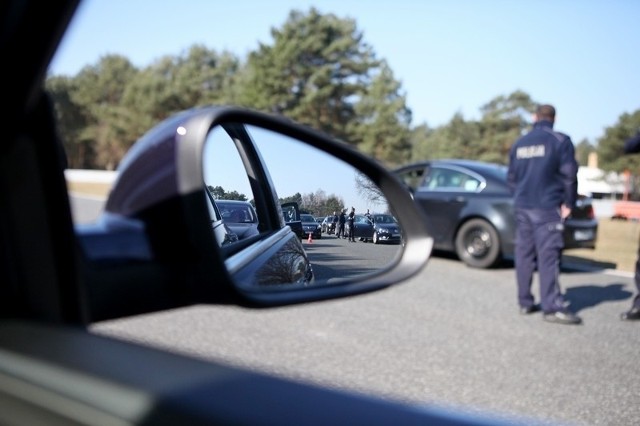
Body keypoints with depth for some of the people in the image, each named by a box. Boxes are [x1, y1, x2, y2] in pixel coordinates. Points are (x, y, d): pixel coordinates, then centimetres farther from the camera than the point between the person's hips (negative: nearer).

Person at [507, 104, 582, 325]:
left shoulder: (519, 144, 13)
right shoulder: (560, 141, -4)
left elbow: (511, 177, 17)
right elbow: (569, 174, -8)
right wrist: (568, 203, 0)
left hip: (522, 207, 5)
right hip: (547, 207, -5)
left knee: (524, 255, 9)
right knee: (548, 256, -6)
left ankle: (525, 303, 14)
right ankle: (552, 307, -7)